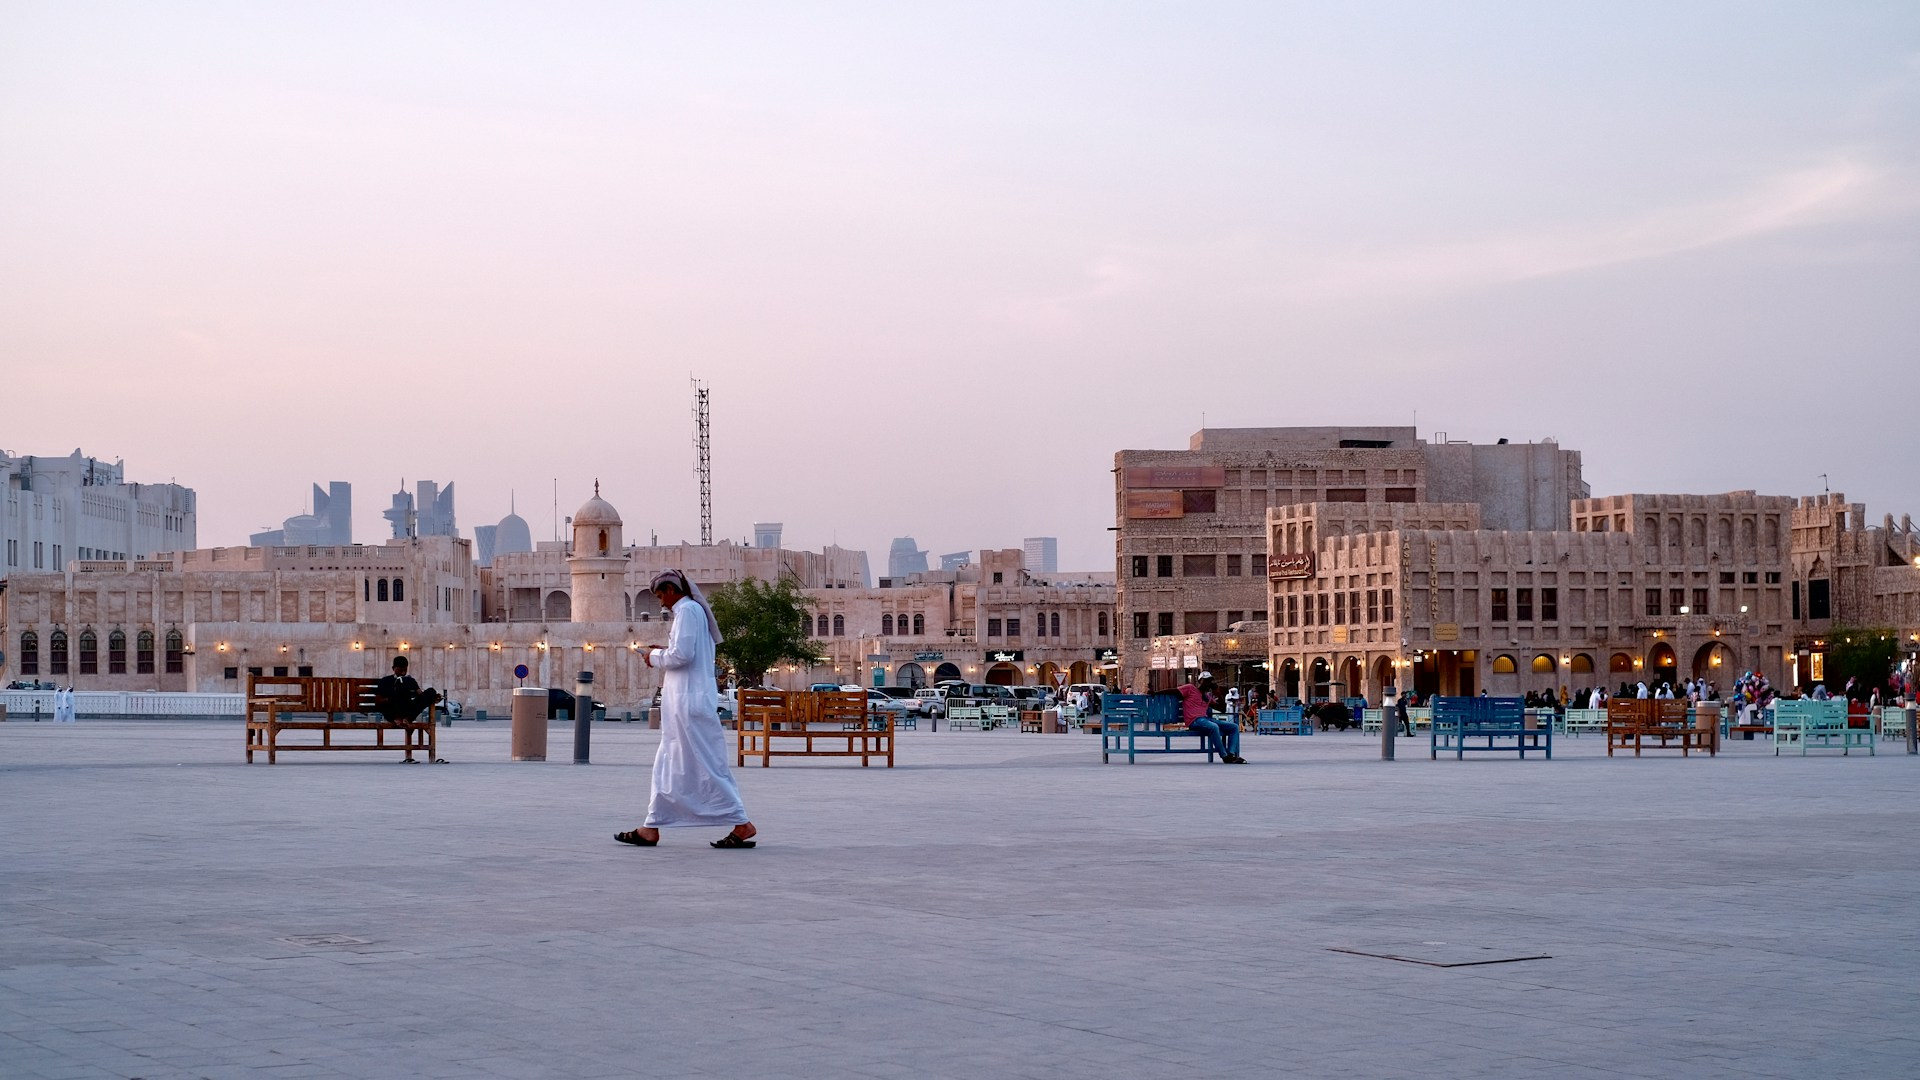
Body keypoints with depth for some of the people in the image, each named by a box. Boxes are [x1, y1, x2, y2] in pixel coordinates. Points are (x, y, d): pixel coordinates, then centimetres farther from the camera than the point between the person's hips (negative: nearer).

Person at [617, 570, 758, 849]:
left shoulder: (687, 610, -12)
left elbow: (682, 655, -20)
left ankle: (742, 825, -7)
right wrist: (662, 653, 14)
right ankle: (652, 828, 12)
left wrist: (655, 656, -4)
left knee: (706, 765, -8)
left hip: (689, 701, -11)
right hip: (684, 700, 11)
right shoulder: (694, 611, 18)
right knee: (667, 764, 10)